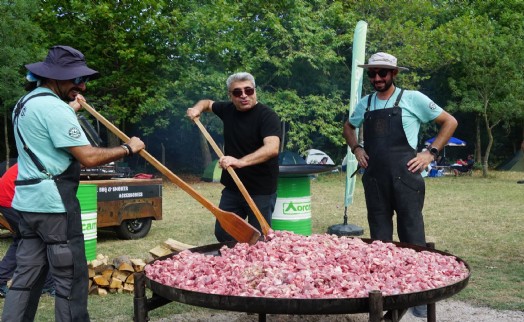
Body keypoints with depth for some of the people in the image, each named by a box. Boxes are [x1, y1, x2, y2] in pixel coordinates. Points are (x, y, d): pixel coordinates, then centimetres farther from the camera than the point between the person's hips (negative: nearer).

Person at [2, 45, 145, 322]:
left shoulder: (25, 103, 15)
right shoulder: (53, 107, -16)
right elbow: (88, 157, -21)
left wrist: (70, 109, 31)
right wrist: (128, 148, -9)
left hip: (28, 201, 10)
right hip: (53, 203, -10)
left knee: (27, 275, 13)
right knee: (70, 277, -2)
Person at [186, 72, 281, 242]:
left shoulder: (268, 116, -16)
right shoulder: (228, 109, 5)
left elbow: (272, 148, -33)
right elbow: (208, 103, 27)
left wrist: (240, 162, -45)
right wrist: (197, 108, 4)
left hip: (261, 191, -6)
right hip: (232, 188, 7)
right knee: (222, 234, 12)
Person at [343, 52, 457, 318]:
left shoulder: (412, 99, -2)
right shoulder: (365, 103, 11)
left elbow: (450, 122, 3)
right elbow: (348, 127, 29)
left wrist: (431, 153, -4)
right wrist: (356, 149, 12)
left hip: (405, 177, -4)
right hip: (374, 178, 5)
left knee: (411, 235, -2)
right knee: (379, 237, 10)